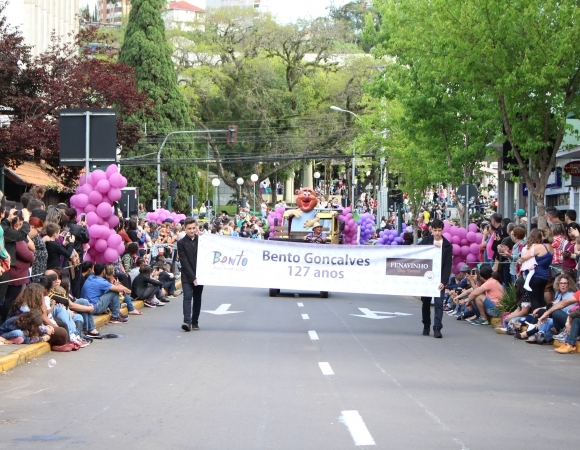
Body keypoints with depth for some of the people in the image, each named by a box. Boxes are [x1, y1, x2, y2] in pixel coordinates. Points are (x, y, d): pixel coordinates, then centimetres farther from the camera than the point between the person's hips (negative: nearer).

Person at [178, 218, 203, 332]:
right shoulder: (181, 243, -4)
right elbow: (184, 262, -8)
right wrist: (193, 277, -14)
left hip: (199, 275, 3)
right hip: (187, 277, -3)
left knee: (197, 299, 6)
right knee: (187, 296, -15)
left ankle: (195, 322, 13)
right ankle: (187, 321, -24)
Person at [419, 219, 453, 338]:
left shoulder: (447, 245, -2)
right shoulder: (425, 241, 1)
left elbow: (448, 265, -5)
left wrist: (444, 281, -13)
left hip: (439, 279, -2)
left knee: (439, 303, -10)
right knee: (426, 302, 10)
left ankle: (437, 328, -12)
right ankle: (426, 326, 24)